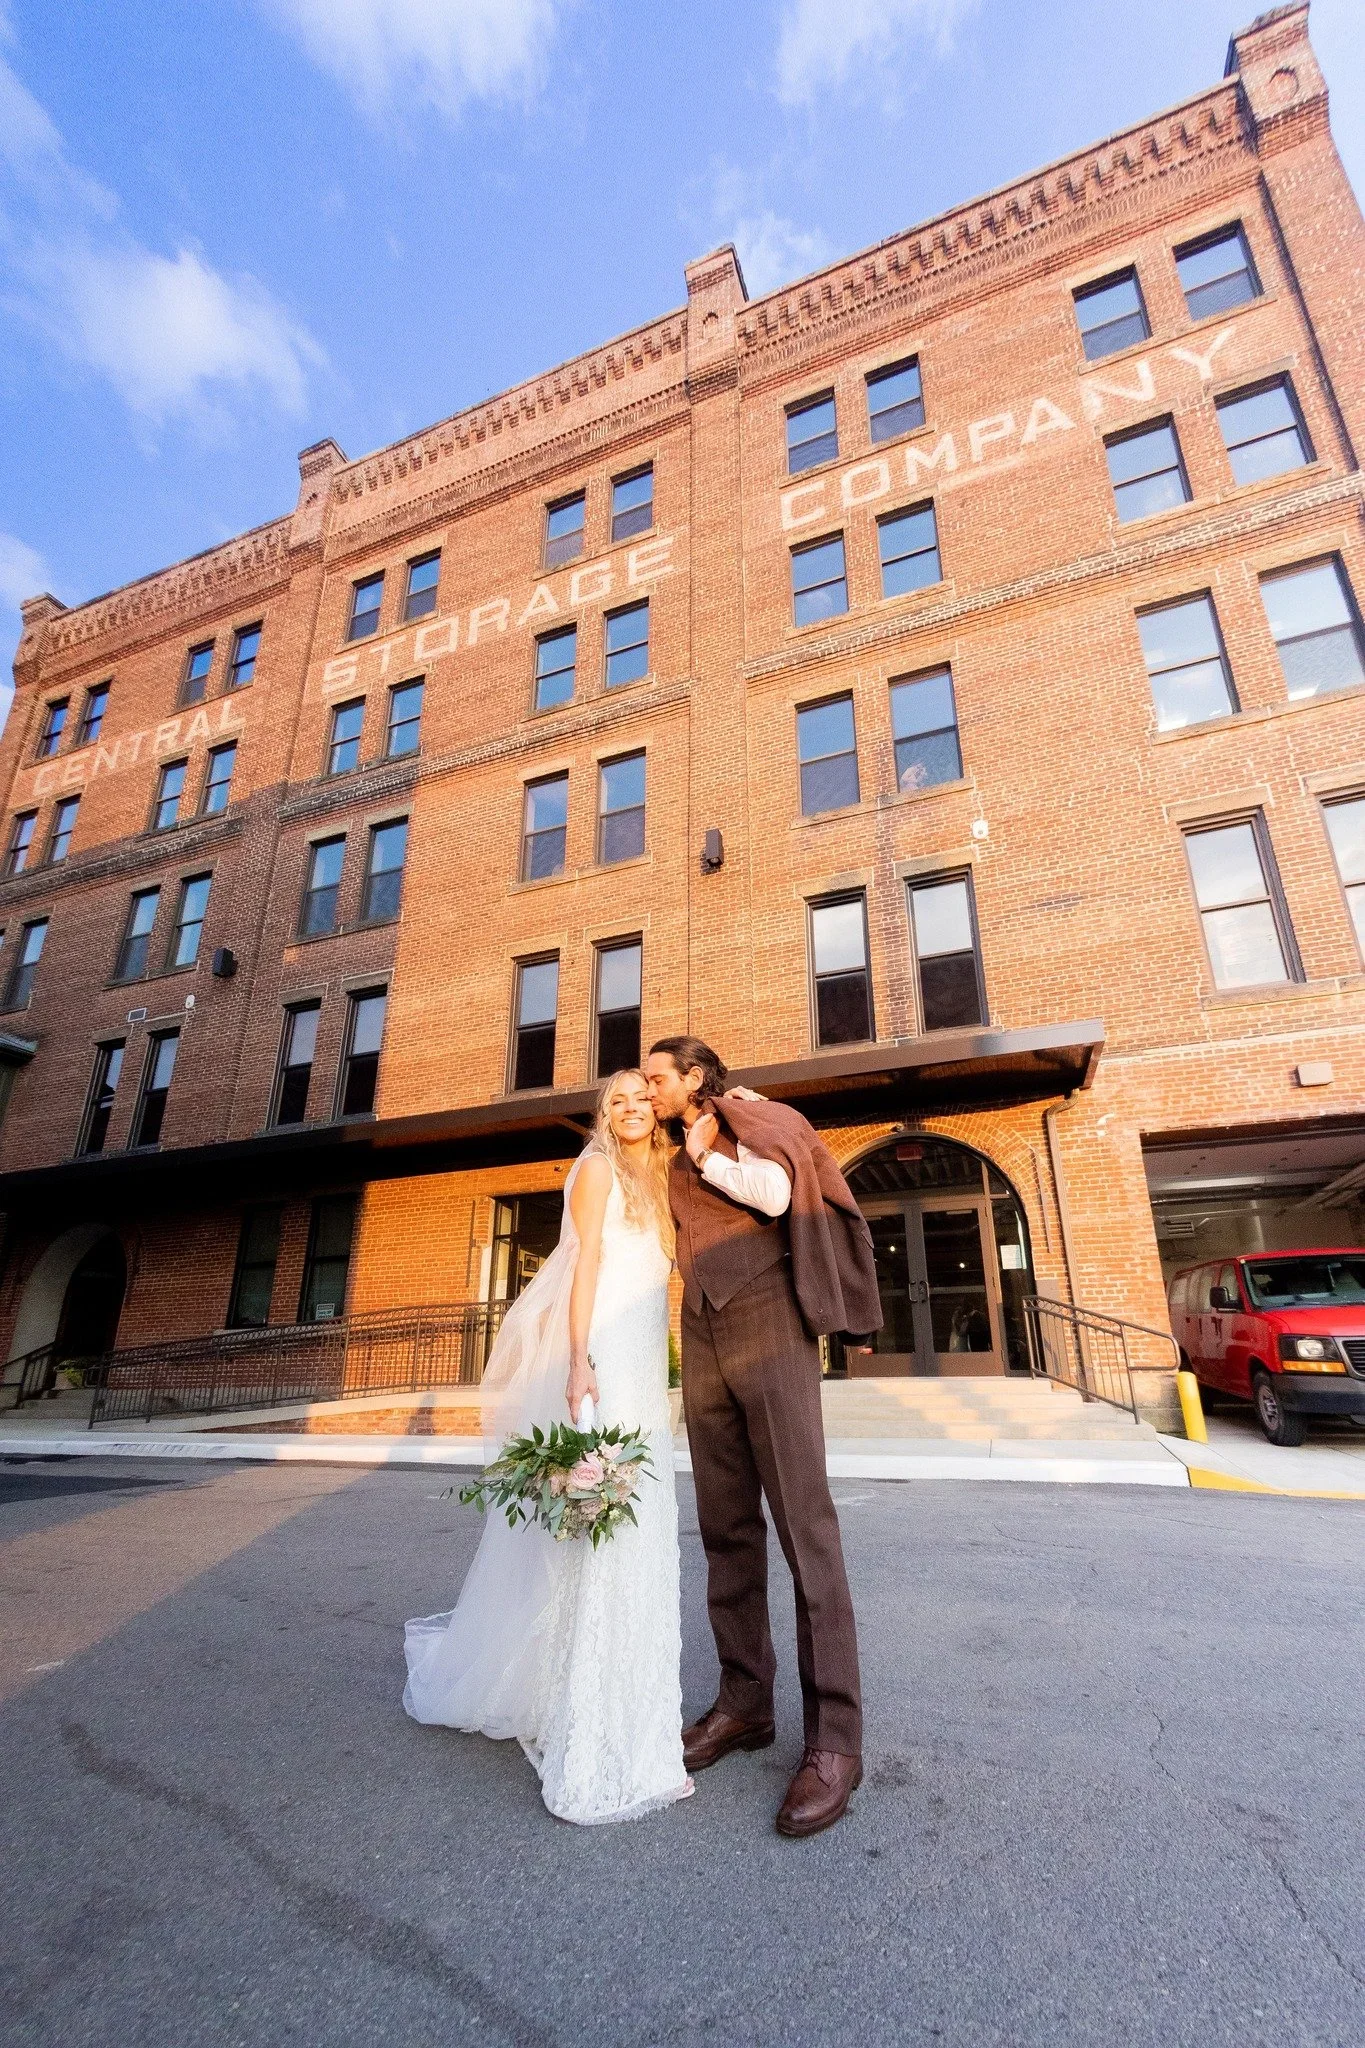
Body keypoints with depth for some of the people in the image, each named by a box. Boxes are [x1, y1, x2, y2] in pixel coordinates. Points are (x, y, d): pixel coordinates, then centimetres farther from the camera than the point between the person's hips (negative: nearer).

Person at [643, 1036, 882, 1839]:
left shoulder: (747, 1120, 3)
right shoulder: (682, 1162, 21)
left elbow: (773, 1194, -16)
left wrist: (708, 1157, -3)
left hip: (767, 1322, -7)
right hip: (704, 1336, 7)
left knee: (803, 1521, -7)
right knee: (726, 1527, 8)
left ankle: (835, 1736, 0)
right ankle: (745, 1703, 19)